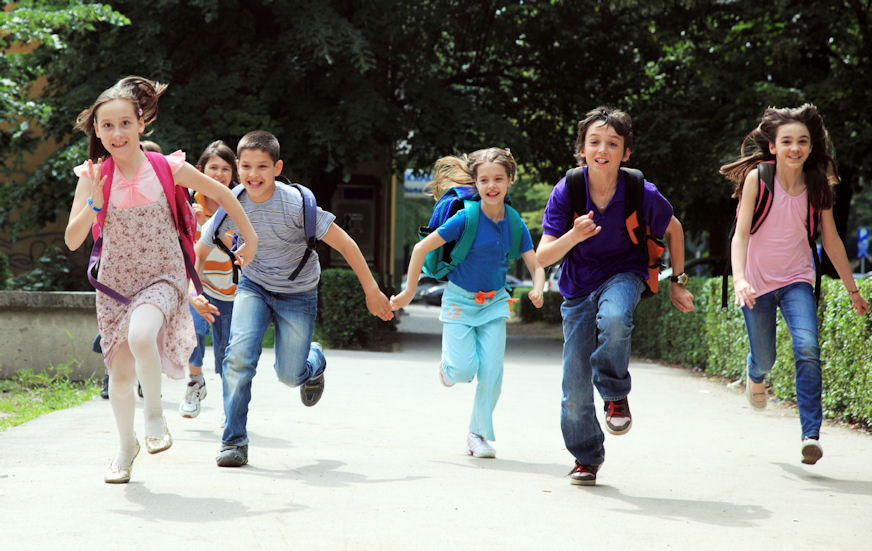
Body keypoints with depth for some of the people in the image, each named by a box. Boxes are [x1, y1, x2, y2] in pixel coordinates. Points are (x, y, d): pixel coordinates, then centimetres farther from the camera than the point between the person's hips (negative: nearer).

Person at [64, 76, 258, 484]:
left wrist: (250, 238, 12)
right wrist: (93, 202, -26)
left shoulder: (168, 169, -10)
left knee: (140, 336, -33)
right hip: (116, 282, 2)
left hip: (163, 277, -2)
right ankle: (126, 445, 29)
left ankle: (155, 412, -7)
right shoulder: (94, 176, -7)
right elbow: (72, 241, -11)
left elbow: (220, 193, 6)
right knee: (120, 376, 2)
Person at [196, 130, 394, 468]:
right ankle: (234, 441, -9)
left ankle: (314, 362, 38)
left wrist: (372, 292, -14)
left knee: (290, 376, -1)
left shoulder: (296, 203, -26)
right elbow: (199, 252, 0)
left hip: (298, 293, -2)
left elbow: (344, 244, -18)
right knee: (239, 356, -21)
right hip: (253, 287, 2)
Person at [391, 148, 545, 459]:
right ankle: (448, 366, 25)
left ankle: (479, 433, 12)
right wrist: (409, 292, -9)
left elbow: (536, 266, -1)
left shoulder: (515, 225, -6)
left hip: (493, 303, 3)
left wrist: (537, 290, -23)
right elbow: (422, 248, -13)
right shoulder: (466, 218, -18)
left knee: (491, 371, -5)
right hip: (460, 300, -3)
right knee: (464, 370, -13)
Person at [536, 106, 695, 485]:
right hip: (579, 286, 2)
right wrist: (574, 236, -36)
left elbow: (673, 229, 5)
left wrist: (677, 281, 7)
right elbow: (543, 257, -17)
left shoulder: (642, 193, -17)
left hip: (624, 273, -1)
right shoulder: (566, 192, -16)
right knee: (576, 387, 0)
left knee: (614, 318, -39)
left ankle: (616, 394, -12)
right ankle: (586, 458, 25)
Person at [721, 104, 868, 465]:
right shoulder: (756, 179, -12)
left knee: (807, 348, -22)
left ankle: (811, 434, -20)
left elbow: (831, 240, 7)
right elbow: (741, 234, -16)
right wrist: (739, 279, -32)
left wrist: (852, 289, 13)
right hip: (757, 282, -1)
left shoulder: (818, 186, -4)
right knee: (765, 358, 10)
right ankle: (756, 375, 50)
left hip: (796, 280, 1)